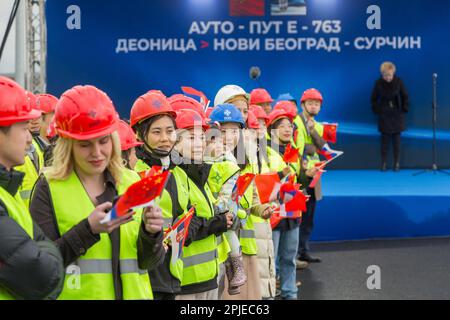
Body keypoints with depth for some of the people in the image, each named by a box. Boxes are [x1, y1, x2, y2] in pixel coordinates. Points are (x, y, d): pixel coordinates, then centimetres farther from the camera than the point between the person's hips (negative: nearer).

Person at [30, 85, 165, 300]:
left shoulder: (132, 182, 2)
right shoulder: (49, 187, -7)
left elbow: (150, 261, 1)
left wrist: (150, 233, -18)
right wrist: (88, 229, -24)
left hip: (132, 293, 3)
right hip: (75, 294, -3)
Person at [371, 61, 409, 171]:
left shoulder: (398, 82, -9)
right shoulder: (378, 83, -8)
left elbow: (405, 97, 0)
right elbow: (374, 99, 3)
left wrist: (404, 110, -4)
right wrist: (377, 111, -3)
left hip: (397, 115, 0)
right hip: (384, 116, 0)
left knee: (396, 140, 1)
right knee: (385, 140, 2)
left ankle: (397, 163, 8)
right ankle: (384, 163, 9)